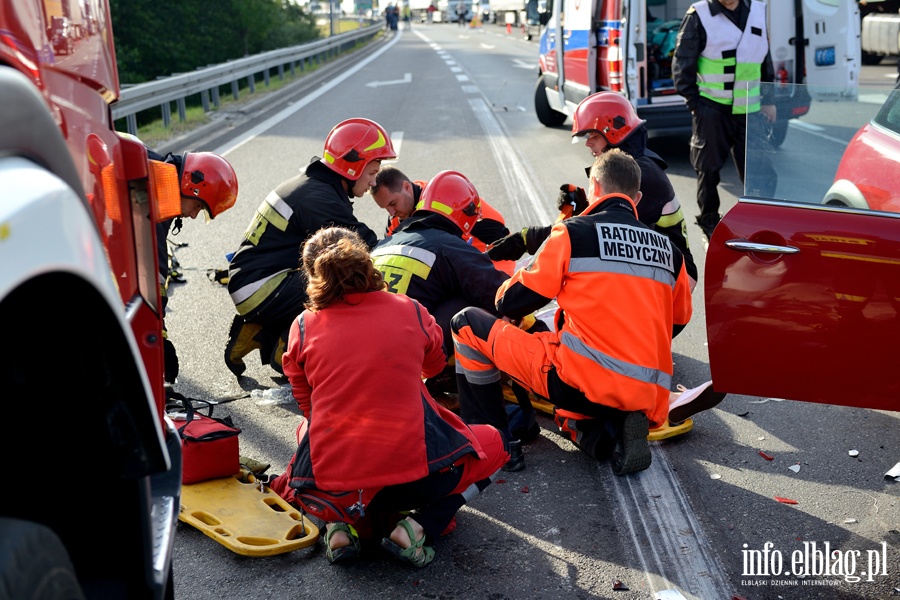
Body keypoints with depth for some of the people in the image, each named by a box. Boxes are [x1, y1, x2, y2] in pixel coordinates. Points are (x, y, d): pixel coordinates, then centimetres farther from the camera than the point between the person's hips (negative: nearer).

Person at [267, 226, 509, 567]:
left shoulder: (303, 327, 1)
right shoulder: (410, 311, 1)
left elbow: (307, 407, 13)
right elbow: (436, 364, 22)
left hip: (328, 488, 2)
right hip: (412, 479, -2)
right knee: (491, 444, 24)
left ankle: (340, 524, 10)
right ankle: (419, 528, 4)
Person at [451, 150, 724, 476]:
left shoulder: (574, 232, -1)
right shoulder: (669, 250, 14)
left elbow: (514, 300, 2)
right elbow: (678, 321, 25)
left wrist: (504, 303, 27)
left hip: (582, 381, -6)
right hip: (649, 397, 6)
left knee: (467, 323, 9)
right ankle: (613, 432, 5)